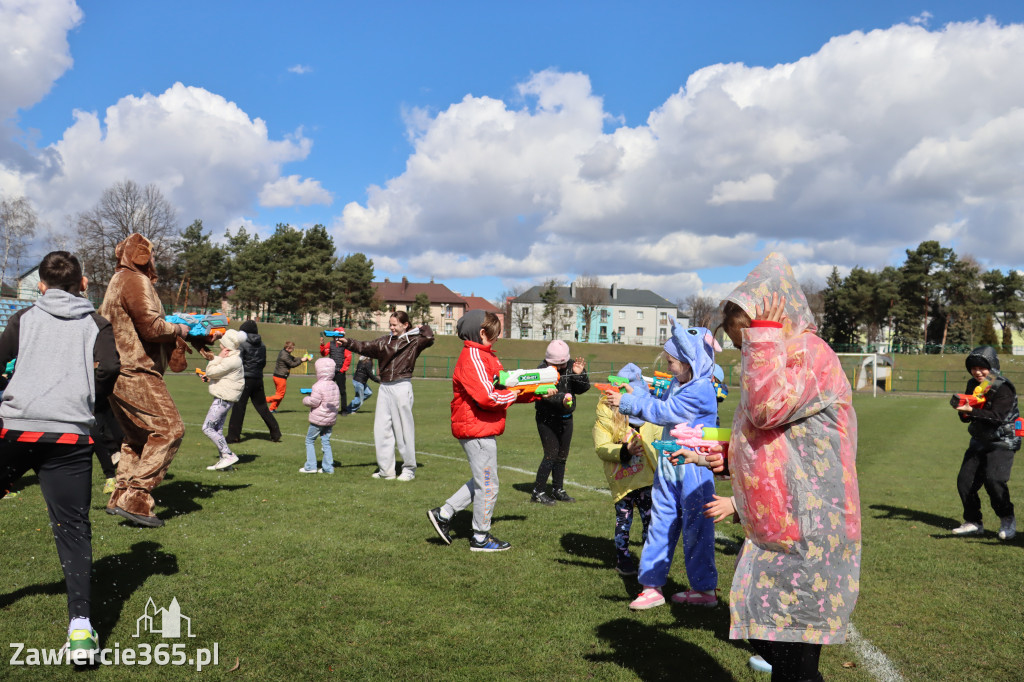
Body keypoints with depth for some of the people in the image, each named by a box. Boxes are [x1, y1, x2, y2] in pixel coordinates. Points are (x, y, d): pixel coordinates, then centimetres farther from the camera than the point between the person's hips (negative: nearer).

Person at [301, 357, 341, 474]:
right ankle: (328, 467, 9)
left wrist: (305, 399, 2)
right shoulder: (334, 386, 6)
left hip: (318, 419, -7)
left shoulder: (318, 386, -18)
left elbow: (313, 402, -20)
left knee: (309, 440, 7)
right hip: (331, 419, 7)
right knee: (326, 442, 11)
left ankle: (310, 466, 5)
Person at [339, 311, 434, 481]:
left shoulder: (414, 341, 1)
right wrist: (348, 342, -5)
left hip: (402, 387, -6)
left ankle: (409, 469, 12)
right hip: (384, 387, 6)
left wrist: (421, 328, 1)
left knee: (403, 428, -1)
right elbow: (365, 347, 8)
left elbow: (429, 338, -17)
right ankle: (386, 470, 15)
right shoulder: (385, 341, 14)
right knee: (381, 428, 6)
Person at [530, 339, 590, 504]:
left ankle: (558, 490, 26)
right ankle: (538, 492, 2)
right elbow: (546, 394, -29)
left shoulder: (570, 367, -1)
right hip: (547, 419, -5)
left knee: (562, 455, 12)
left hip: (566, 418, 6)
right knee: (551, 455, -9)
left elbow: (583, 388, -2)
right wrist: (563, 399, -46)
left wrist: (579, 374, -21)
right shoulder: (542, 370, -16)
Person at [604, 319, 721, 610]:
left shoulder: (701, 391, -18)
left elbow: (663, 411, -18)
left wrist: (628, 402, -11)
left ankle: (705, 589, 18)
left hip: (693, 471, -9)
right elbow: (660, 408, 18)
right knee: (661, 525, 10)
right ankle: (652, 586, 17)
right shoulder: (677, 385, 11)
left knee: (696, 530, 3)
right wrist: (635, 394, 8)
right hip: (669, 469, 9)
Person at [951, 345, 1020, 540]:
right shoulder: (973, 385, 5)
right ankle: (973, 523, 15)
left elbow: (997, 417, -27)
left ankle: (1007, 520, 1)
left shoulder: (1004, 388, -16)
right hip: (979, 441, 7)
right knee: (964, 481, 1)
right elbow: (966, 418, 6)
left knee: (993, 479, -23)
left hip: (1002, 442, -7)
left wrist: (972, 410, -37)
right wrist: (962, 409, -16)